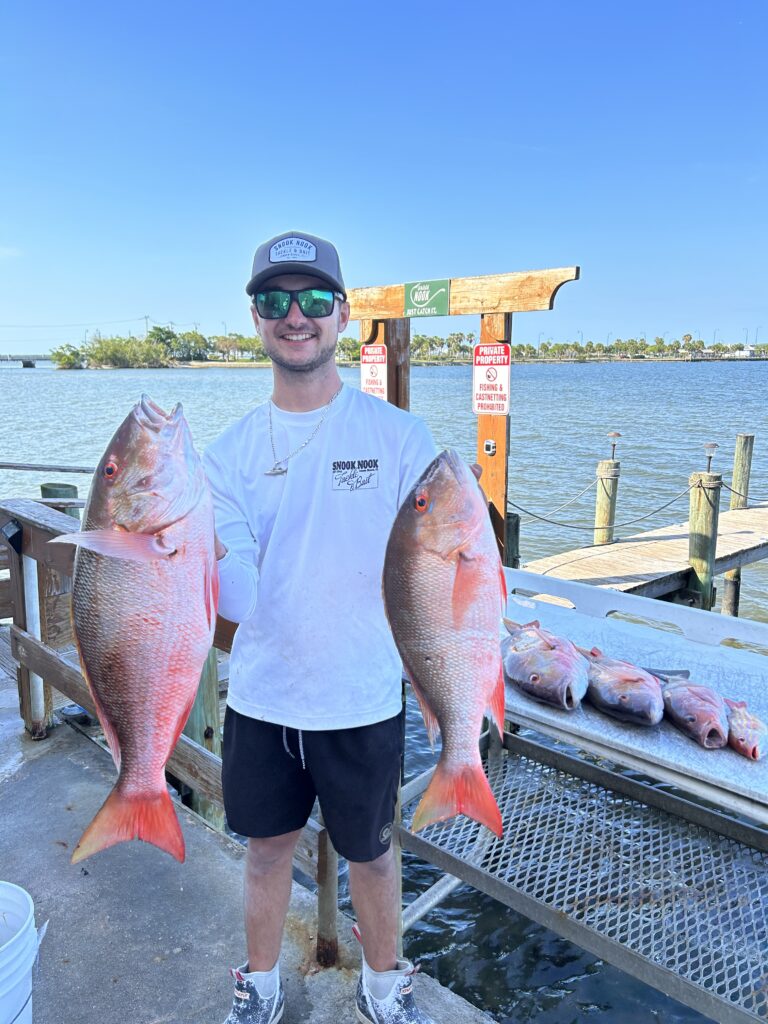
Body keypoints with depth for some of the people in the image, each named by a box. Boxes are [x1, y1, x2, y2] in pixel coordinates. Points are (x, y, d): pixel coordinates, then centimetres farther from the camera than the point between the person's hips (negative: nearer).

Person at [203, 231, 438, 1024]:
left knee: (370, 851, 18)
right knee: (268, 845, 21)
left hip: (363, 699, -2)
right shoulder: (230, 451, -3)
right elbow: (236, 599, -9)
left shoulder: (398, 436, -9)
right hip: (260, 696, 2)